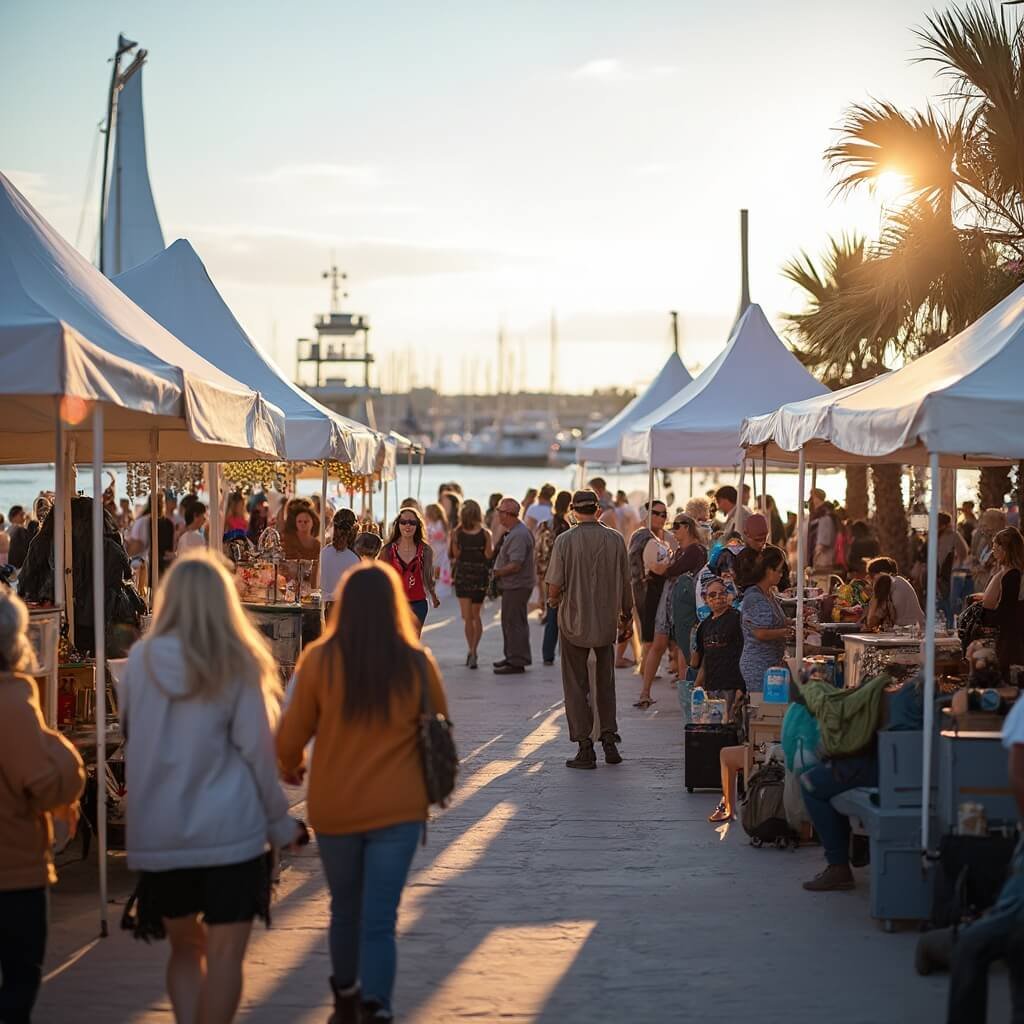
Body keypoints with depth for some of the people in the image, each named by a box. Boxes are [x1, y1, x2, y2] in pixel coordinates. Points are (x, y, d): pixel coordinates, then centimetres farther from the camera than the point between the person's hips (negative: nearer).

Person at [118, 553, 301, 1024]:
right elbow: (256, 749, -5)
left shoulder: (140, 660, -2)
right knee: (224, 953, 3)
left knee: (185, 946, 17)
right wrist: (278, 821, 4)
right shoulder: (237, 664, -7)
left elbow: (128, 737, 9)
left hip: (157, 830, 3)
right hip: (229, 828, -3)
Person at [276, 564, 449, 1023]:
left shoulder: (320, 661, -10)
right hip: (398, 808, -1)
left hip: (334, 808, 1)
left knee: (344, 910, 21)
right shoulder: (417, 664, -7)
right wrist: (431, 781, 27)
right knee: (379, 920, 0)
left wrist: (291, 767, 17)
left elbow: (290, 736, -5)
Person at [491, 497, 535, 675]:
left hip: (517, 586, -11)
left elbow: (515, 565, -26)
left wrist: (496, 573, -16)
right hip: (512, 585, 11)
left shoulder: (519, 535, -22)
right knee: (509, 622, 19)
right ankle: (512, 656, 29)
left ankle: (517, 662, 0)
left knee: (514, 622, -5)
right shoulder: (511, 532, 12)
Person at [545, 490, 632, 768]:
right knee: (605, 682, 17)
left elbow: (554, 586, -12)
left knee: (576, 685, 5)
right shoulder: (615, 539, -2)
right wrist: (626, 613, 17)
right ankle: (609, 739, 12)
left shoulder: (565, 540, -10)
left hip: (574, 622, -2)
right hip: (607, 621, 3)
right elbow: (625, 582, 3)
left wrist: (553, 600, 11)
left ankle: (585, 747, 2)